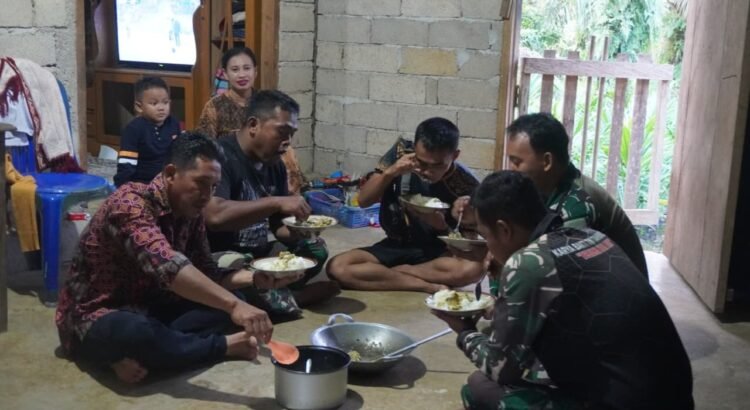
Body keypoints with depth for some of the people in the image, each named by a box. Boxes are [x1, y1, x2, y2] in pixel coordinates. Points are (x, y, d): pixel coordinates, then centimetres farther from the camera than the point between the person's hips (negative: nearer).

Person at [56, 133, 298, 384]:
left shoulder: (190, 214, 0)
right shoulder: (131, 202, -26)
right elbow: (166, 266, -43)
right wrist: (233, 305, -52)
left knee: (225, 302, -6)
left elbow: (207, 275, 5)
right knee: (135, 331, -41)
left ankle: (138, 356, -16)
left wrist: (255, 278, -14)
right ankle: (223, 346, -17)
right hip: (95, 319, -8)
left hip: (147, 312, 8)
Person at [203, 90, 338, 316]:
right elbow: (214, 216, -37)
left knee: (315, 249, 5)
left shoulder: (275, 165, 6)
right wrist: (276, 202, -33)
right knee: (235, 268, -37)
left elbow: (278, 225, 11)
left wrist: (299, 231, -13)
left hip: (258, 254, 8)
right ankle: (286, 299, -11)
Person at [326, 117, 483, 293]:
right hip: (395, 246, 2)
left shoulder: (466, 185, -18)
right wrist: (390, 172, -25)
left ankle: (381, 273, -17)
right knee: (337, 267, -25)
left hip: (437, 252, -2)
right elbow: (364, 201, -8)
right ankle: (430, 286, -21)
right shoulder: (401, 152, -12)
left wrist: (442, 226, -29)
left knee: (472, 268, -36)